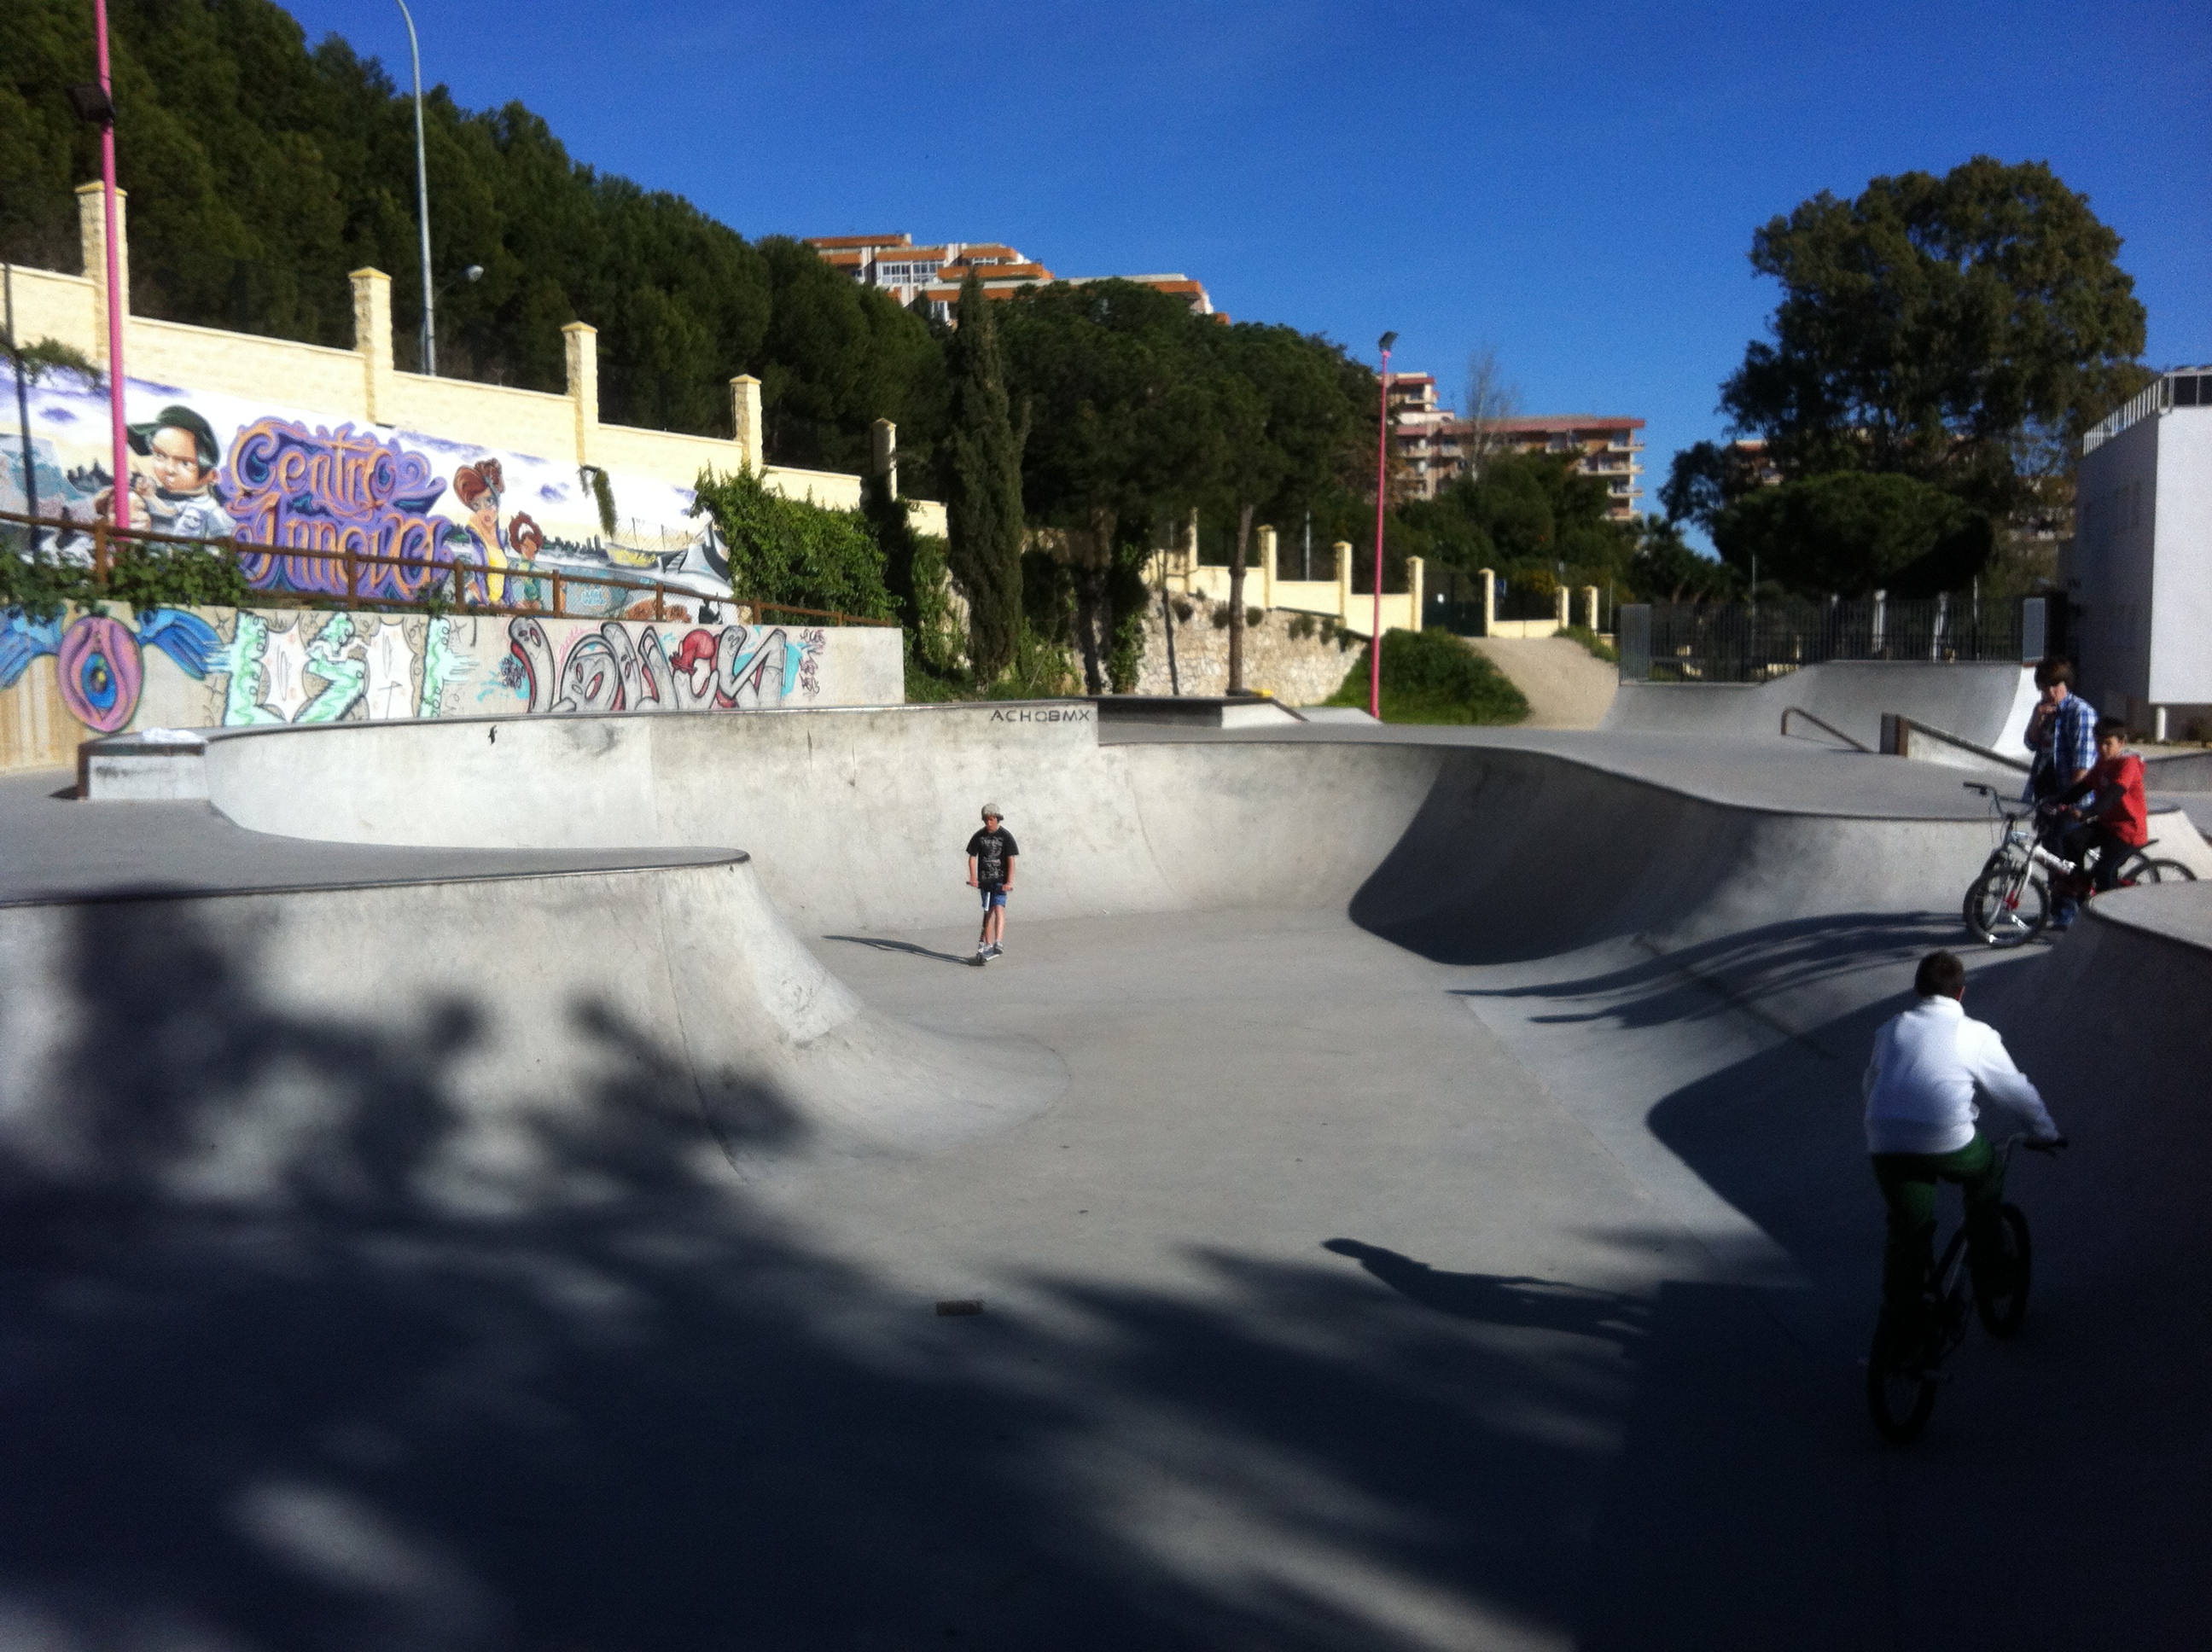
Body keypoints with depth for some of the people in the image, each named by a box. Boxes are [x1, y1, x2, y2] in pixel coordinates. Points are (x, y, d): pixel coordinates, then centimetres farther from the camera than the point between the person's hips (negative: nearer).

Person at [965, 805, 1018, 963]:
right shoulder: (979, 836, 3)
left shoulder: (1005, 836, -6)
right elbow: (972, 857, 5)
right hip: (984, 879, 3)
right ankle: (988, 946, 15)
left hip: (1000, 880, -3)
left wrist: (1009, 882, -17)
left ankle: (998, 943, -28)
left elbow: (1010, 860, -9)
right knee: (988, 912, 8)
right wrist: (973, 878, -8)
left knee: (998, 908, -20)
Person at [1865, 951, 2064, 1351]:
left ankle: (1900, 1317, 8)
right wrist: (2046, 1132, 38)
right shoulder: (1976, 1035, 11)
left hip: (1886, 1145, 3)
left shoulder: (1891, 1029, 20)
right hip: (1947, 1142, -2)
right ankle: (1988, 1269, 33)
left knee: (1907, 1230, 17)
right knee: (1987, 1172, 29)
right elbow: (2016, 1090, 21)